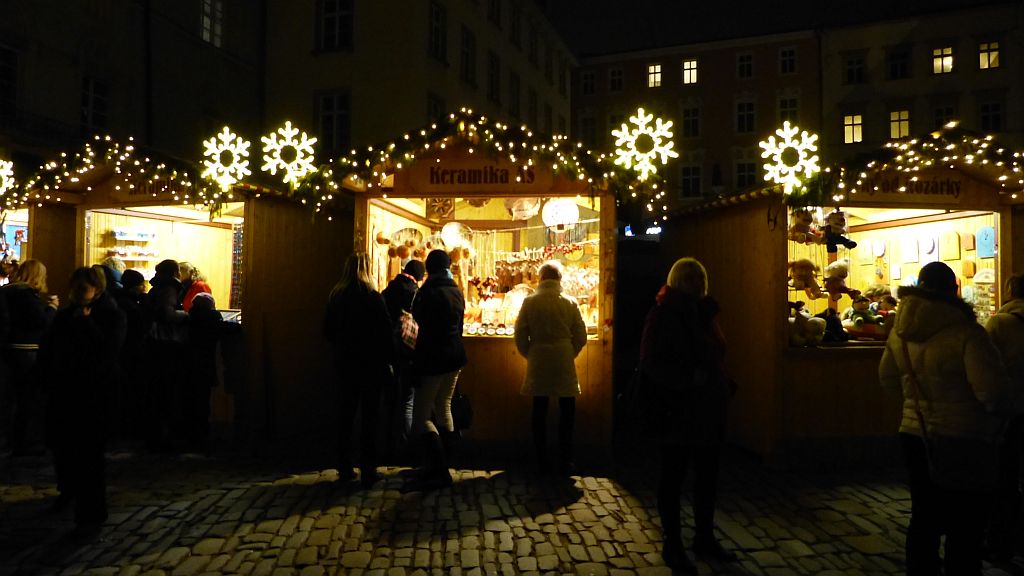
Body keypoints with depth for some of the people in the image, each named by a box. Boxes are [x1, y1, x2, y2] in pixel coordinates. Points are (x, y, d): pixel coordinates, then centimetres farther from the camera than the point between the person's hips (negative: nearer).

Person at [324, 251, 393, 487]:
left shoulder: (336, 297, 2)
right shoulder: (373, 297, -12)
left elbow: (328, 332, 8)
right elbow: (385, 333, -12)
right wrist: (387, 361, -2)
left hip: (344, 364, 5)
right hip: (370, 364, -4)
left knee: (346, 416, 14)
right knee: (369, 418, 3)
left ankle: (345, 468, 20)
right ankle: (368, 471, 7)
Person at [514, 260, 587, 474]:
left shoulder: (530, 302, -5)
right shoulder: (570, 303, -5)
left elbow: (520, 336, -3)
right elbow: (581, 337, -1)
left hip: (538, 366, 1)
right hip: (564, 366, -1)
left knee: (539, 412, 10)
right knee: (567, 413, 11)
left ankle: (541, 461, 17)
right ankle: (565, 461, 14)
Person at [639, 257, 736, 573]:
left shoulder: (705, 311, 10)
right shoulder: (663, 314, -10)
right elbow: (651, 363, -17)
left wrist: (724, 386, 6)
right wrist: (688, 377, -26)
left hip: (709, 407, 7)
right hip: (677, 409, -7)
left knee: (707, 474, 16)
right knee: (674, 475, 6)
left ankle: (705, 538, 32)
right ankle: (673, 545, 19)